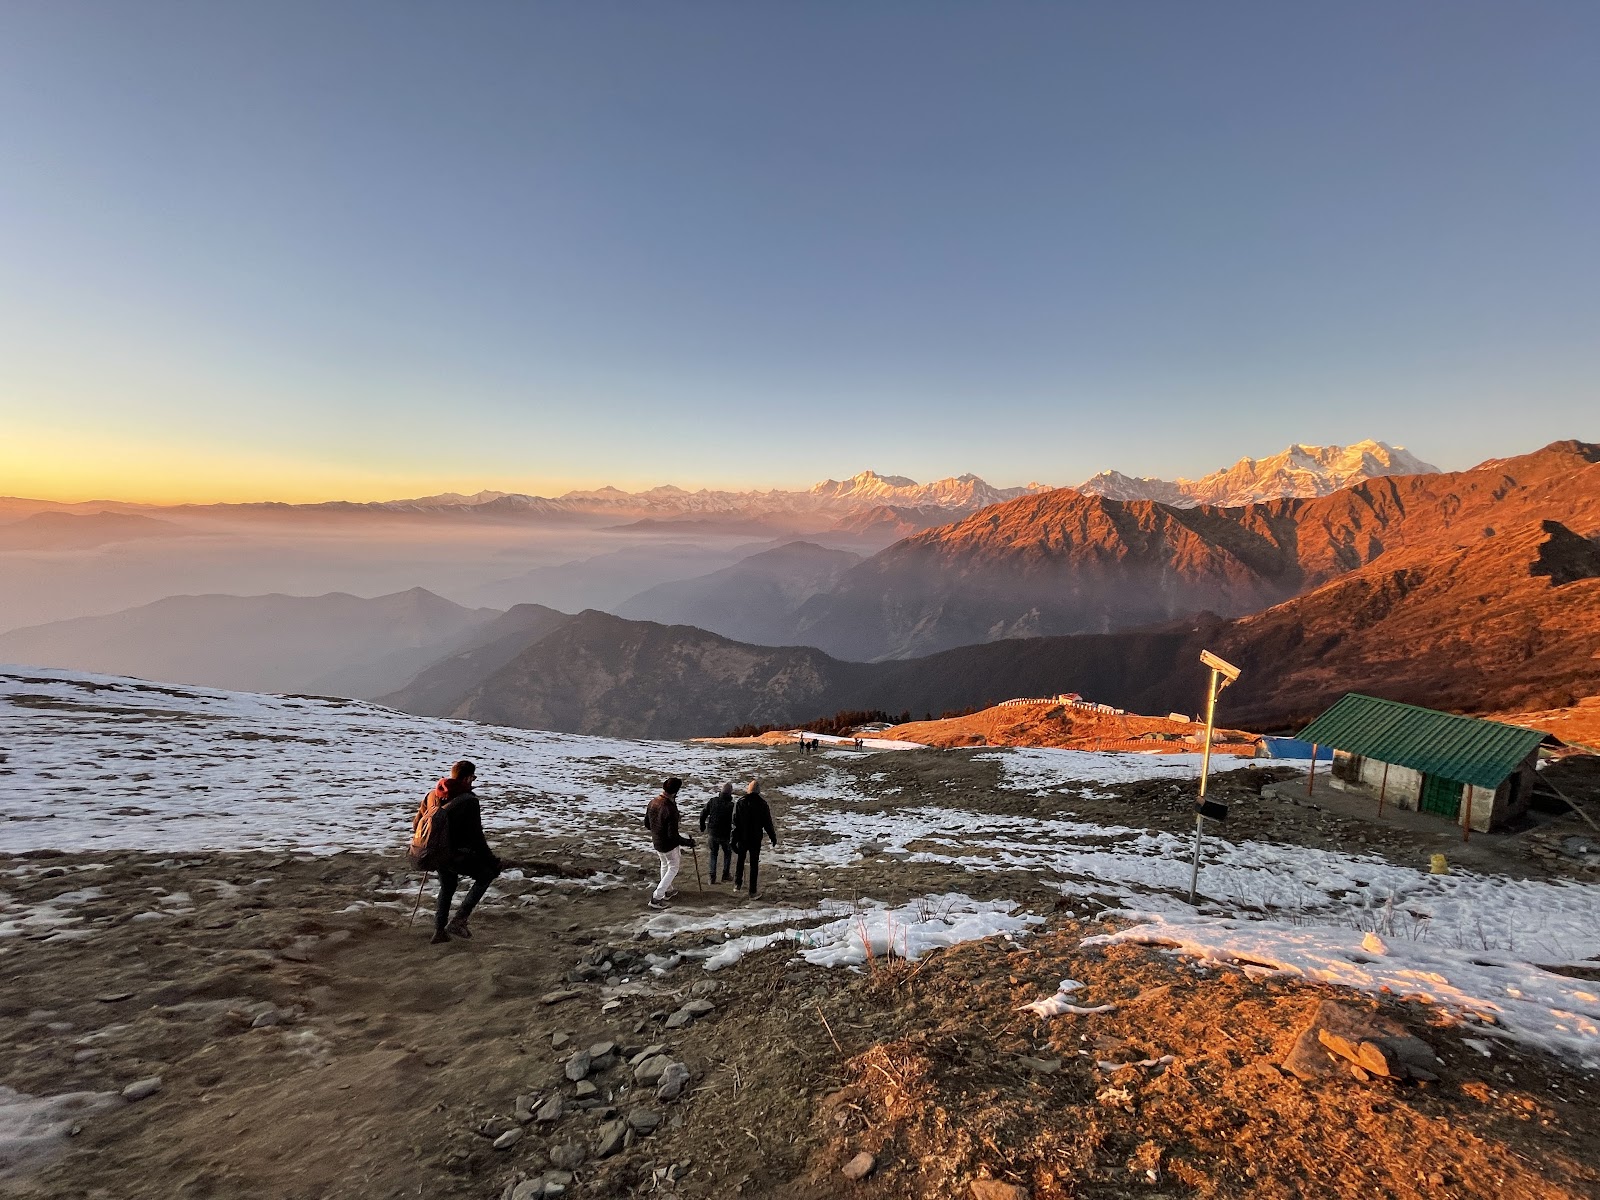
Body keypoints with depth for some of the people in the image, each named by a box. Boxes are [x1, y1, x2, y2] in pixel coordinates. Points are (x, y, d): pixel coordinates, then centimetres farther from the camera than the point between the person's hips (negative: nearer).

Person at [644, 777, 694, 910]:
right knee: (673, 868, 14)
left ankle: (667, 891, 44)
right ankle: (656, 898, 10)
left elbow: (646, 824, 5)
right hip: (669, 845, -7)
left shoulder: (653, 802, -10)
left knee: (665, 865, 28)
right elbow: (673, 836, -29)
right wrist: (688, 842, -15)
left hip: (656, 842, 7)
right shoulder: (671, 809, -32)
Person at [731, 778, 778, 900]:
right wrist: (773, 837, 8)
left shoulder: (740, 802, -8)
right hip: (756, 839, -1)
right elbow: (767, 822, -5)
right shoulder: (762, 803, -11)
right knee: (754, 864, 6)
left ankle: (738, 884, 30)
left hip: (742, 838, 2)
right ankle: (753, 892, 8)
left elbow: (735, 822, -6)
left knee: (740, 860, 23)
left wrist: (734, 840, 0)